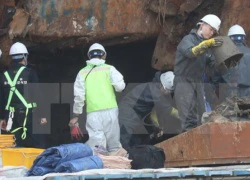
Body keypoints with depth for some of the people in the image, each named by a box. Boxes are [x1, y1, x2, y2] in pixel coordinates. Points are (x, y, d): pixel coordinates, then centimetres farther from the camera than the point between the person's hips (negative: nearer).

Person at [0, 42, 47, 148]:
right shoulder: (30, 73, -6)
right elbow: (37, 96, -9)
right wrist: (42, 115, -5)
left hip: (11, 116, 4)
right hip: (28, 115, -4)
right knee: (36, 145, -1)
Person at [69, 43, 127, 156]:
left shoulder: (82, 73, 8)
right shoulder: (109, 69, 5)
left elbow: (79, 96, 5)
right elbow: (120, 86, -7)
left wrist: (76, 115, 12)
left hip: (93, 113, 0)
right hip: (110, 110, 0)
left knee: (96, 143, -9)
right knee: (113, 145, 7)